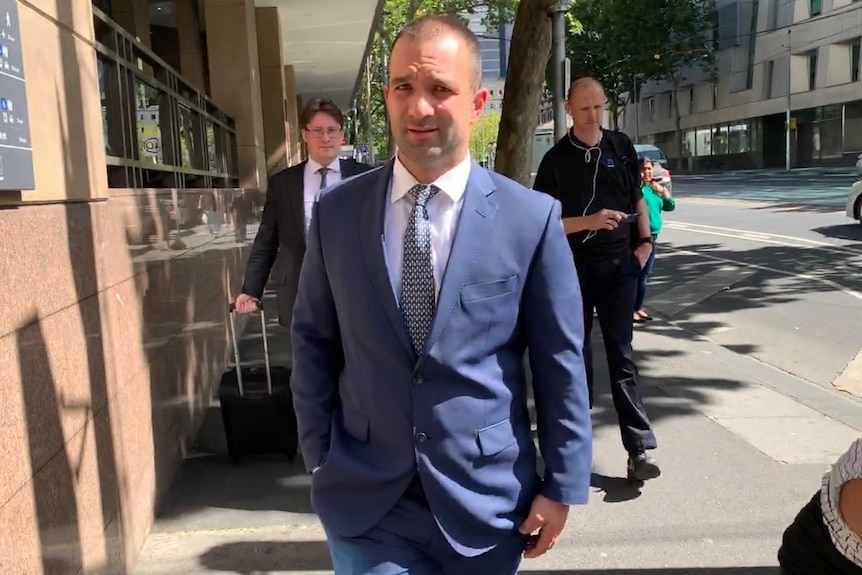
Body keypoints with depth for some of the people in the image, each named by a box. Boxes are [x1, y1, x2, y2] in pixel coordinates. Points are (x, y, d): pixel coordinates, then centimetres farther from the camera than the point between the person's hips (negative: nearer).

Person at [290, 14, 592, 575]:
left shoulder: (532, 218, -8)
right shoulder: (336, 212, -3)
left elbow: (560, 362, -4)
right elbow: (314, 343, 5)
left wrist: (561, 486, -2)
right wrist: (322, 457, 3)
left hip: (485, 499, 0)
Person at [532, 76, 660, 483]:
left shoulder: (621, 147, 5)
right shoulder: (556, 158, -4)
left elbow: (637, 198, 17)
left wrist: (645, 241, 5)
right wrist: (589, 221, -21)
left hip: (619, 265, 1)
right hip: (573, 267, -1)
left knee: (621, 355, -2)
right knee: (576, 350, 10)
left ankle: (640, 448, -3)